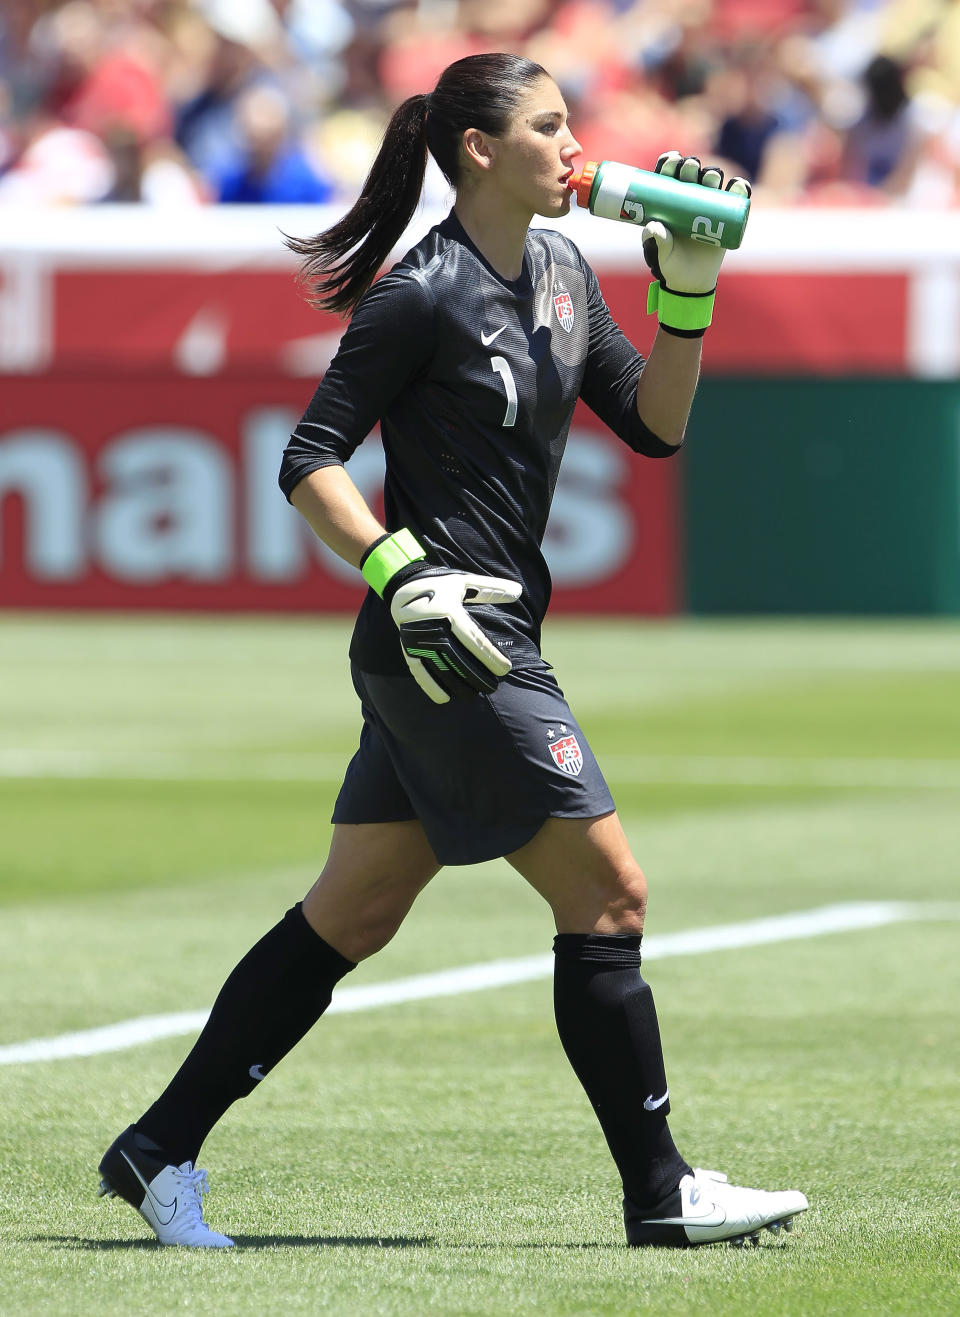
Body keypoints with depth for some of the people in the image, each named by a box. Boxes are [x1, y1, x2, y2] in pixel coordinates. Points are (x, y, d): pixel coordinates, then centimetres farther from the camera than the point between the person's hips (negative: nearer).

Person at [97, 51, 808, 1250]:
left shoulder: (560, 271, 12)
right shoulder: (424, 295, -13)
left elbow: (653, 423, 13)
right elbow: (309, 461, -11)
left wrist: (687, 295, 1)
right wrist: (401, 572, -21)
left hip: (486, 642, 9)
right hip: (452, 650, -9)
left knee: (352, 915, 11)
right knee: (607, 894, -6)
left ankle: (159, 1151, 17)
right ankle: (661, 1195, 1)